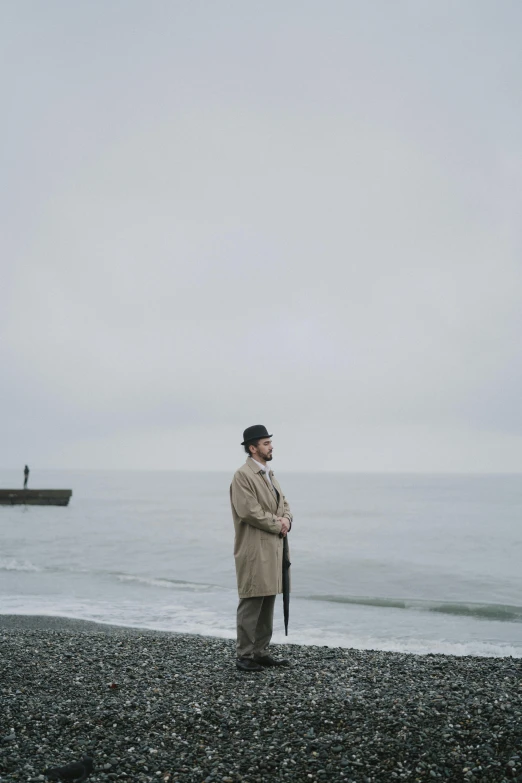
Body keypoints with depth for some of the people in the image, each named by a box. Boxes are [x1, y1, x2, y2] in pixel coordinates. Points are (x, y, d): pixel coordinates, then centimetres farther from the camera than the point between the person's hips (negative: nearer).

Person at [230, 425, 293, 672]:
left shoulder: (269, 474, 17)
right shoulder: (242, 476, -12)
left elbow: (283, 503, 19)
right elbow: (249, 511, -20)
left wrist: (286, 519, -3)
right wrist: (277, 525, -11)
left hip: (273, 548, 9)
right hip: (254, 550, -9)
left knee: (268, 602, 11)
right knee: (251, 603, -5)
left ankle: (261, 652, 19)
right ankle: (244, 656, 4)